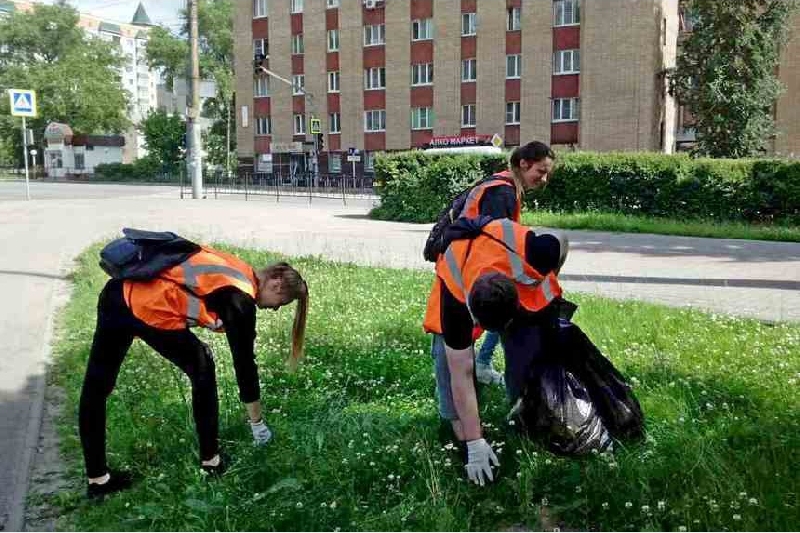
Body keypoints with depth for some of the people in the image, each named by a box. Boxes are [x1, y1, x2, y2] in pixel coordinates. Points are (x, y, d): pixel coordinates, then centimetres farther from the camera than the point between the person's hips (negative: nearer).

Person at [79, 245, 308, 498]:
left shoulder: (236, 269, 18)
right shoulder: (239, 300, -3)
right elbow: (244, 361, 2)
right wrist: (257, 422, 12)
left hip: (119, 291, 9)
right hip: (149, 310, -9)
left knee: (96, 386, 15)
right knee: (202, 370, 14)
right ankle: (210, 461, 24)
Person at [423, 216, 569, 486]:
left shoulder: (530, 255, -44)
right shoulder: (455, 302, -42)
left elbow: (562, 242, -17)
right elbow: (461, 376, -35)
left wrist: (548, 287, -1)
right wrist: (475, 443, -33)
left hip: (524, 281, 2)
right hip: (457, 283, -1)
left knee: (528, 349, -9)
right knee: (449, 351, -20)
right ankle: (461, 436, -12)